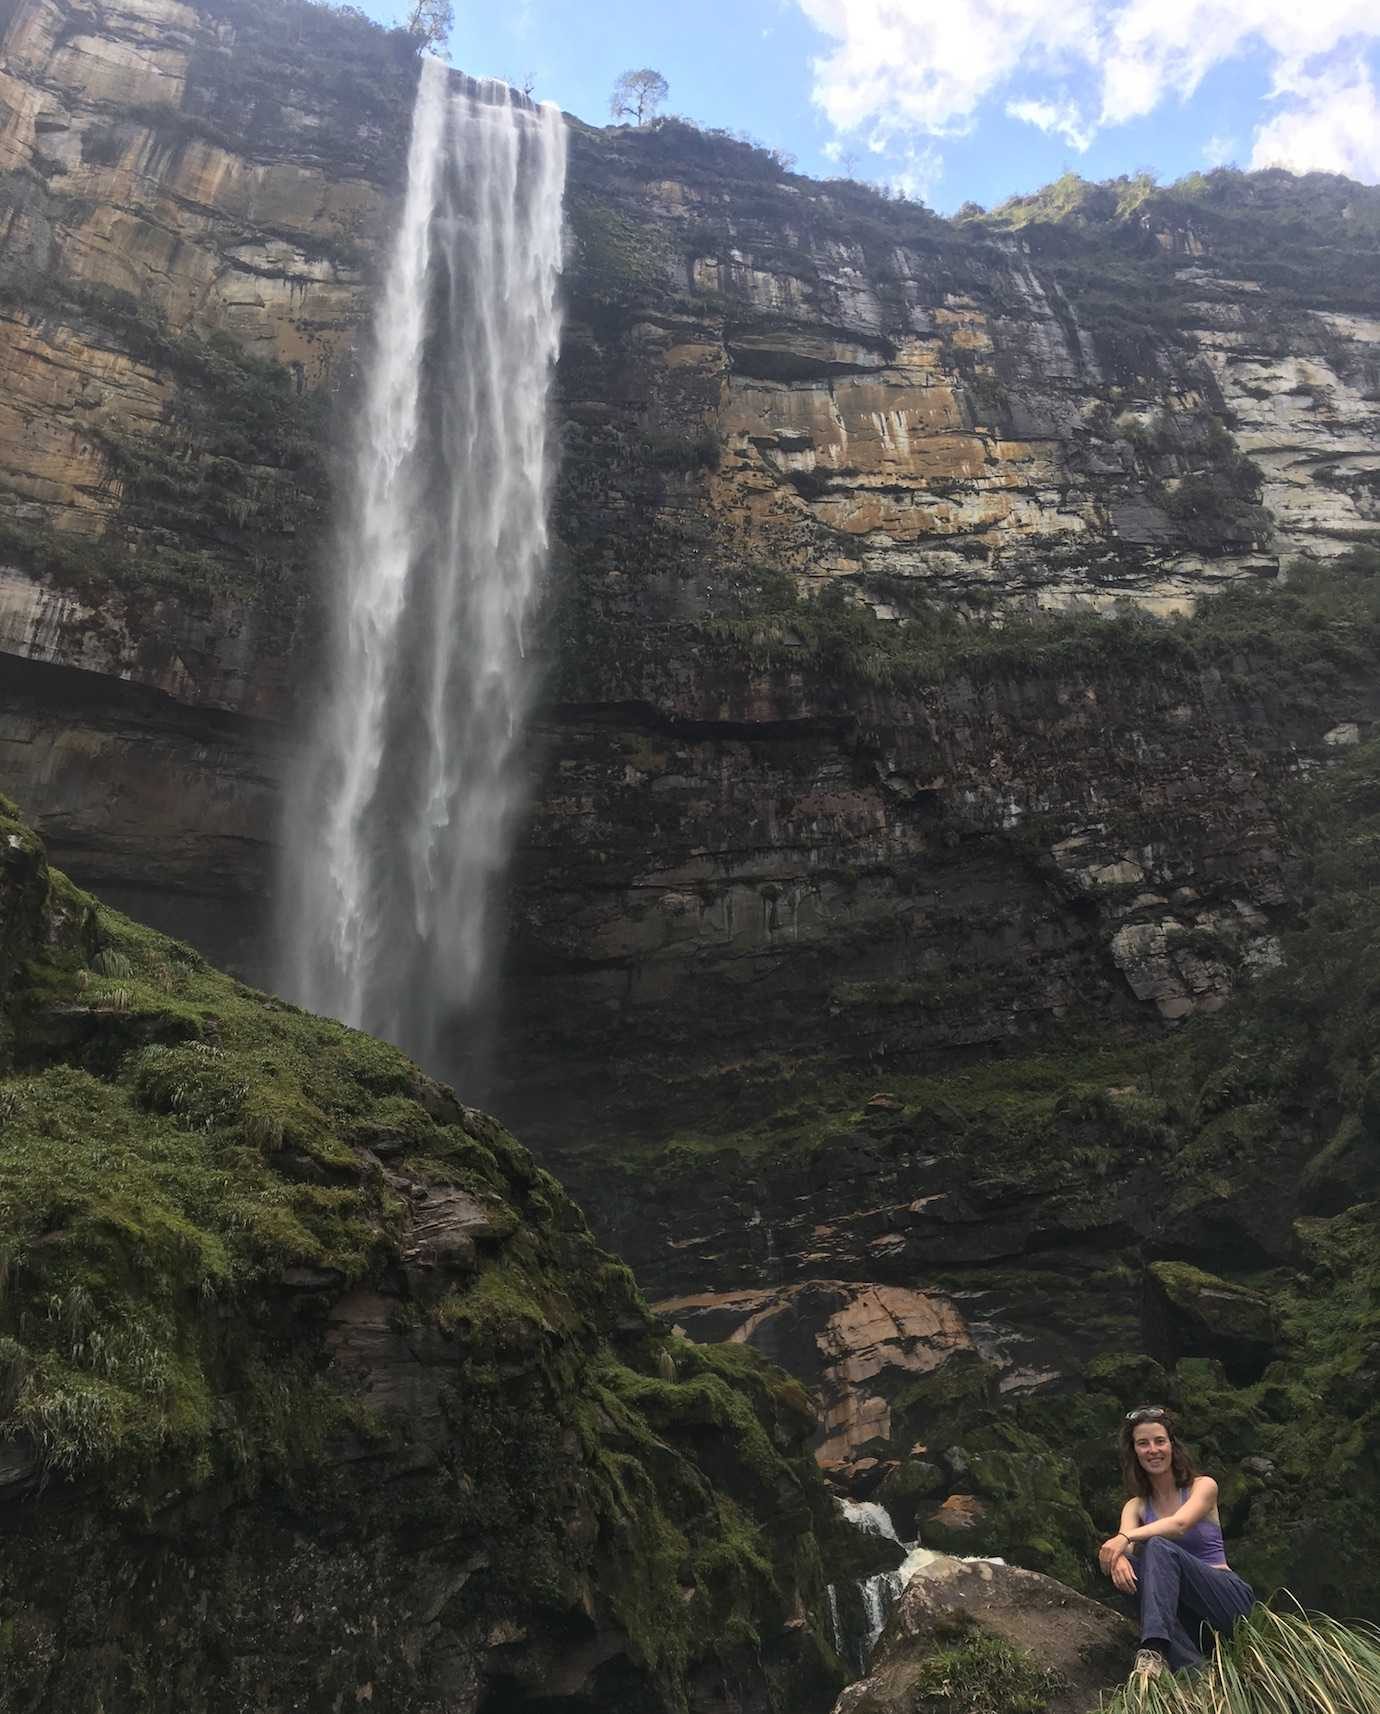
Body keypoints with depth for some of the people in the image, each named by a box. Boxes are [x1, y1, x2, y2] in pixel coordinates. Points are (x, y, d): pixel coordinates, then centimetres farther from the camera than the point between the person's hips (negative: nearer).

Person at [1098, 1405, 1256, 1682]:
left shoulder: (1203, 1486, 0)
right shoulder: (1135, 1506, 10)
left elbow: (1180, 1524, -23)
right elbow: (1120, 1545, -11)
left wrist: (1126, 1537, -37)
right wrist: (1118, 1558, -38)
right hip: (1184, 1612, 4)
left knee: (1159, 1548, -29)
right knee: (1128, 1566, -26)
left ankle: (1154, 1653, -45)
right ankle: (1192, 1670, -37)